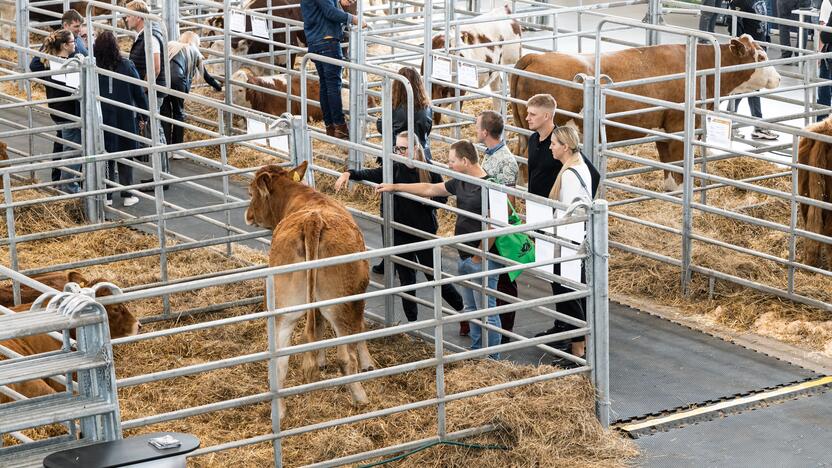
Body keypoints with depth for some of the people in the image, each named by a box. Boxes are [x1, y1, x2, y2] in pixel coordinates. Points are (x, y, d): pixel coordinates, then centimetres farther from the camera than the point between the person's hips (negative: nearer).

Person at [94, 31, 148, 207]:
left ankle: (106, 196, 12)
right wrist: (146, 112, 9)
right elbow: (139, 92, -3)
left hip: (102, 119, 0)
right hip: (125, 118, 0)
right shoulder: (127, 66, -9)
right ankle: (127, 195, 13)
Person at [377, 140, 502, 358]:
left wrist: (479, 255, -17)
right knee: (471, 309, 17)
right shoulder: (461, 183, 8)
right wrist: (394, 187, 22)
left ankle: (492, 359, 4)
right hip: (464, 257, 10)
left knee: (487, 312, -3)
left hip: (480, 260, -10)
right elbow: (430, 189, 20)